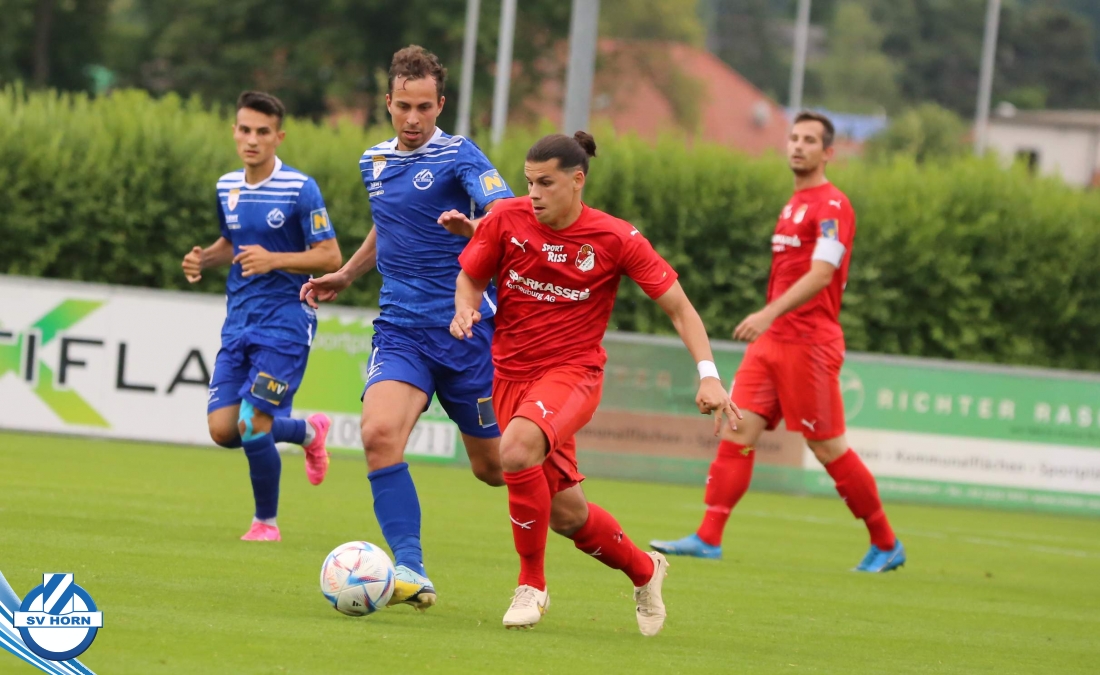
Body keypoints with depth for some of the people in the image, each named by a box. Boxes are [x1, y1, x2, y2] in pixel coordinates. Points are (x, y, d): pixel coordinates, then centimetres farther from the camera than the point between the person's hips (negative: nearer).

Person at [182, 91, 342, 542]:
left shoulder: (300, 189, -11)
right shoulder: (227, 187, 9)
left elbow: (330, 257, -11)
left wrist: (273, 260, -23)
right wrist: (203, 260, 4)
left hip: (285, 322, -6)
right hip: (239, 320, 6)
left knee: (252, 424, -14)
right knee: (222, 429, -2)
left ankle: (266, 521, 7)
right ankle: (308, 432, 26)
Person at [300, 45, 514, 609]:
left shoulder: (458, 156, -8)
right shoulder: (374, 163, 11)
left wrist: (473, 225, -45)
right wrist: (346, 276, 27)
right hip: (400, 326, 4)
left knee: (492, 465, 7)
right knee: (379, 433, -23)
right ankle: (410, 571, -24)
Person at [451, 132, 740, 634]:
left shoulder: (616, 239, -10)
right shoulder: (506, 220, -5)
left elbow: (678, 306, -4)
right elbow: (471, 277, 11)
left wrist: (708, 375, -15)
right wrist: (466, 308, -13)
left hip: (573, 371, -4)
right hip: (511, 372, 4)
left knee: (517, 447, -34)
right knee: (565, 513, 5)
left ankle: (532, 584, -18)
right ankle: (643, 570, 36)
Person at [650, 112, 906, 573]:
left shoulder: (831, 206, -11)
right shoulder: (795, 204, 18)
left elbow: (821, 274, -23)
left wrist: (769, 314, -34)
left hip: (808, 342, -8)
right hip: (772, 340, 8)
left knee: (828, 448, -2)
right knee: (737, 433, -3)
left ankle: (886, 545, 11)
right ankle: (708, 539, -5)